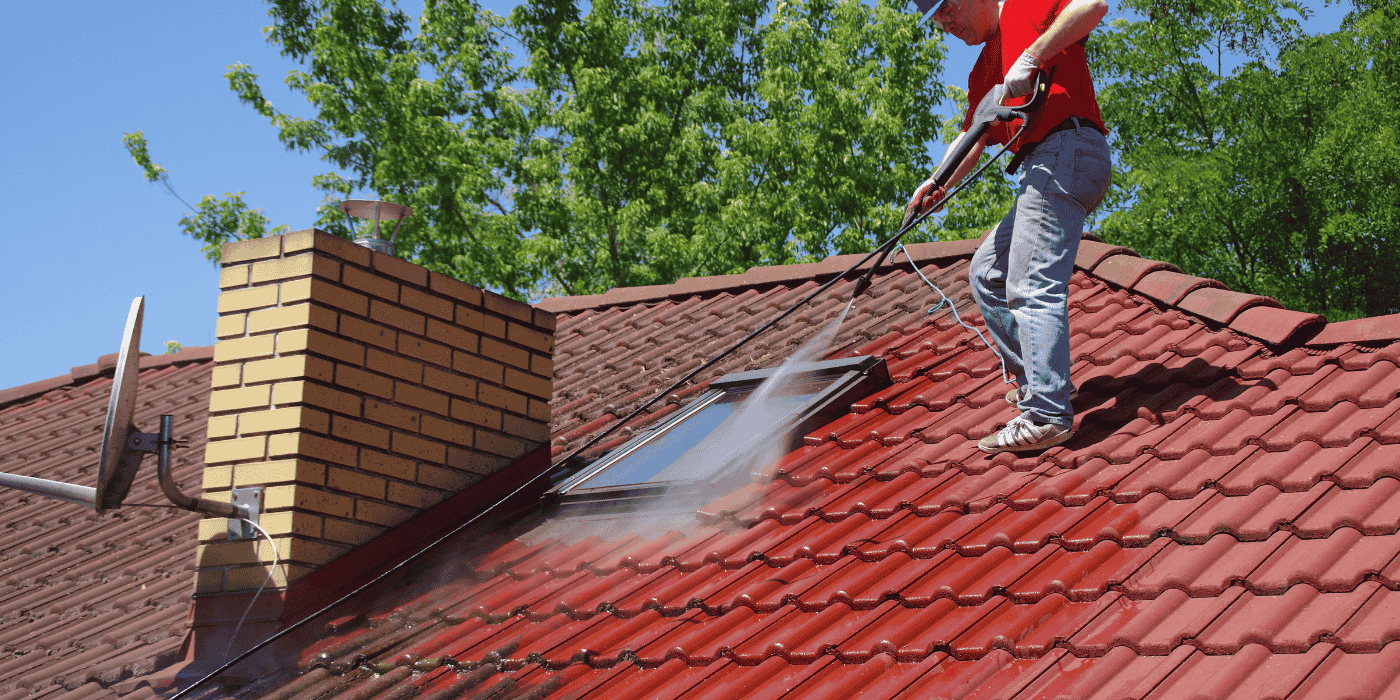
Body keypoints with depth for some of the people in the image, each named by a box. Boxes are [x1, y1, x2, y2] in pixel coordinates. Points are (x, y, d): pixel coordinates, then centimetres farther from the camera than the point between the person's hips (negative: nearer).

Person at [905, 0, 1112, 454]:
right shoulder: (983, 72, 28)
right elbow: (973, 141, 26)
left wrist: (1030, 57, -20)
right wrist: (938, 184, 9)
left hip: (1067, 148, -10)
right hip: (1043, 168, 10)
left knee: (1032, 287, -17)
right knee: (986, 275, 16)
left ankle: (1046, 415, -23)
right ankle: (1035, 378, 17)